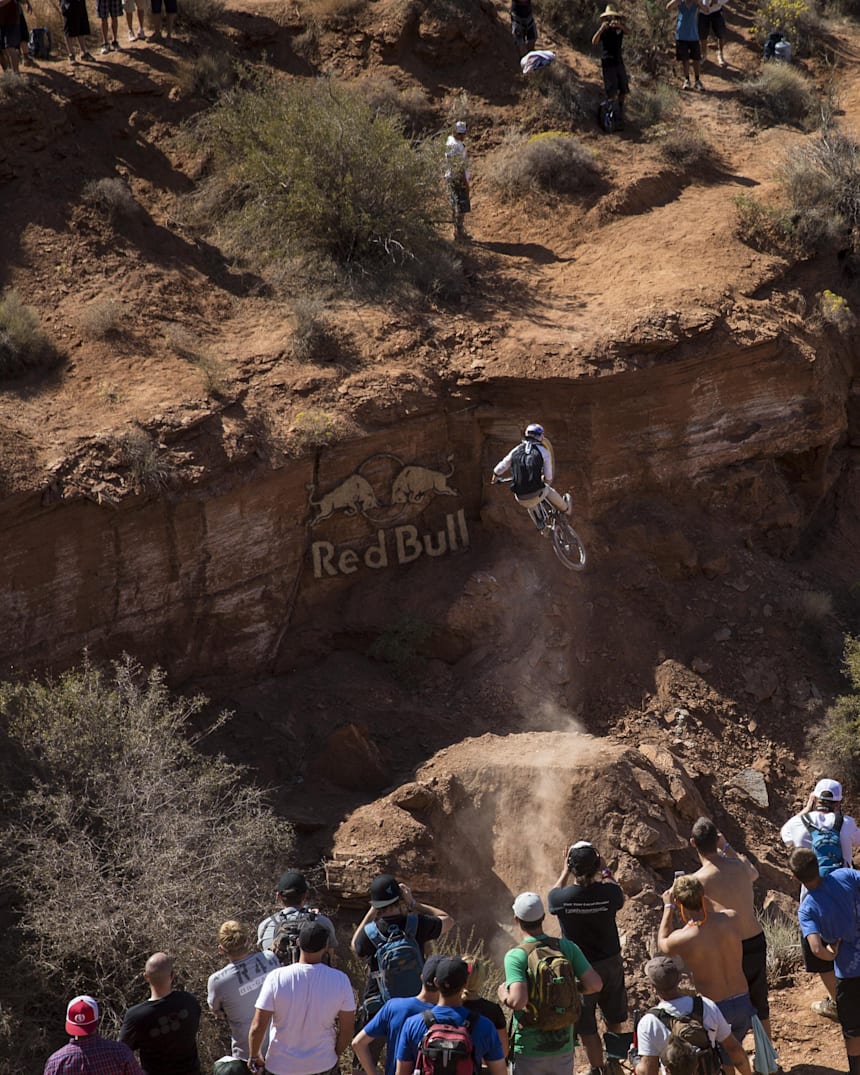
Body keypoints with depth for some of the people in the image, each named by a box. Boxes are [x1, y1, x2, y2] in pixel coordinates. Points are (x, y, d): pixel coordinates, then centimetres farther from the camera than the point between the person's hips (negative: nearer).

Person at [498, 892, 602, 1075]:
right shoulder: (566, 947, -5)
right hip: (563, 1046, 4)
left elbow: (518, 1001, -28)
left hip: (529, 1051, -4)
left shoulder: (515, 956, -17)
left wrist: (504, 995, -6)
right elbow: (595, 984, -7)